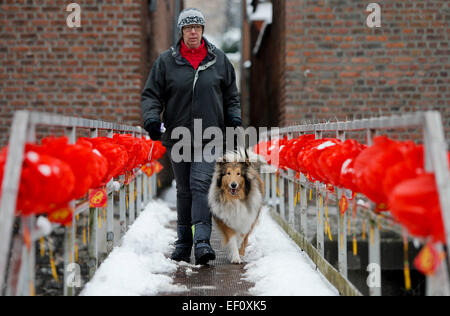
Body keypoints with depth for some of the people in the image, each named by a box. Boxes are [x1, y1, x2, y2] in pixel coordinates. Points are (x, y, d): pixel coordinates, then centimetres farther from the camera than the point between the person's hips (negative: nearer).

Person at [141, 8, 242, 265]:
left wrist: (234, 119, 2)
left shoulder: (219, 60, 7)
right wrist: (152, 118, -12)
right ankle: (183, 244, 18)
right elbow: (152, 94, 5)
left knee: (200, 185, -15)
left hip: (209, 137, -1)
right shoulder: (166, 61, 4)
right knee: (184, 191, 9)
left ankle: (202, 242, -20)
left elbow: (232, 96, 16)